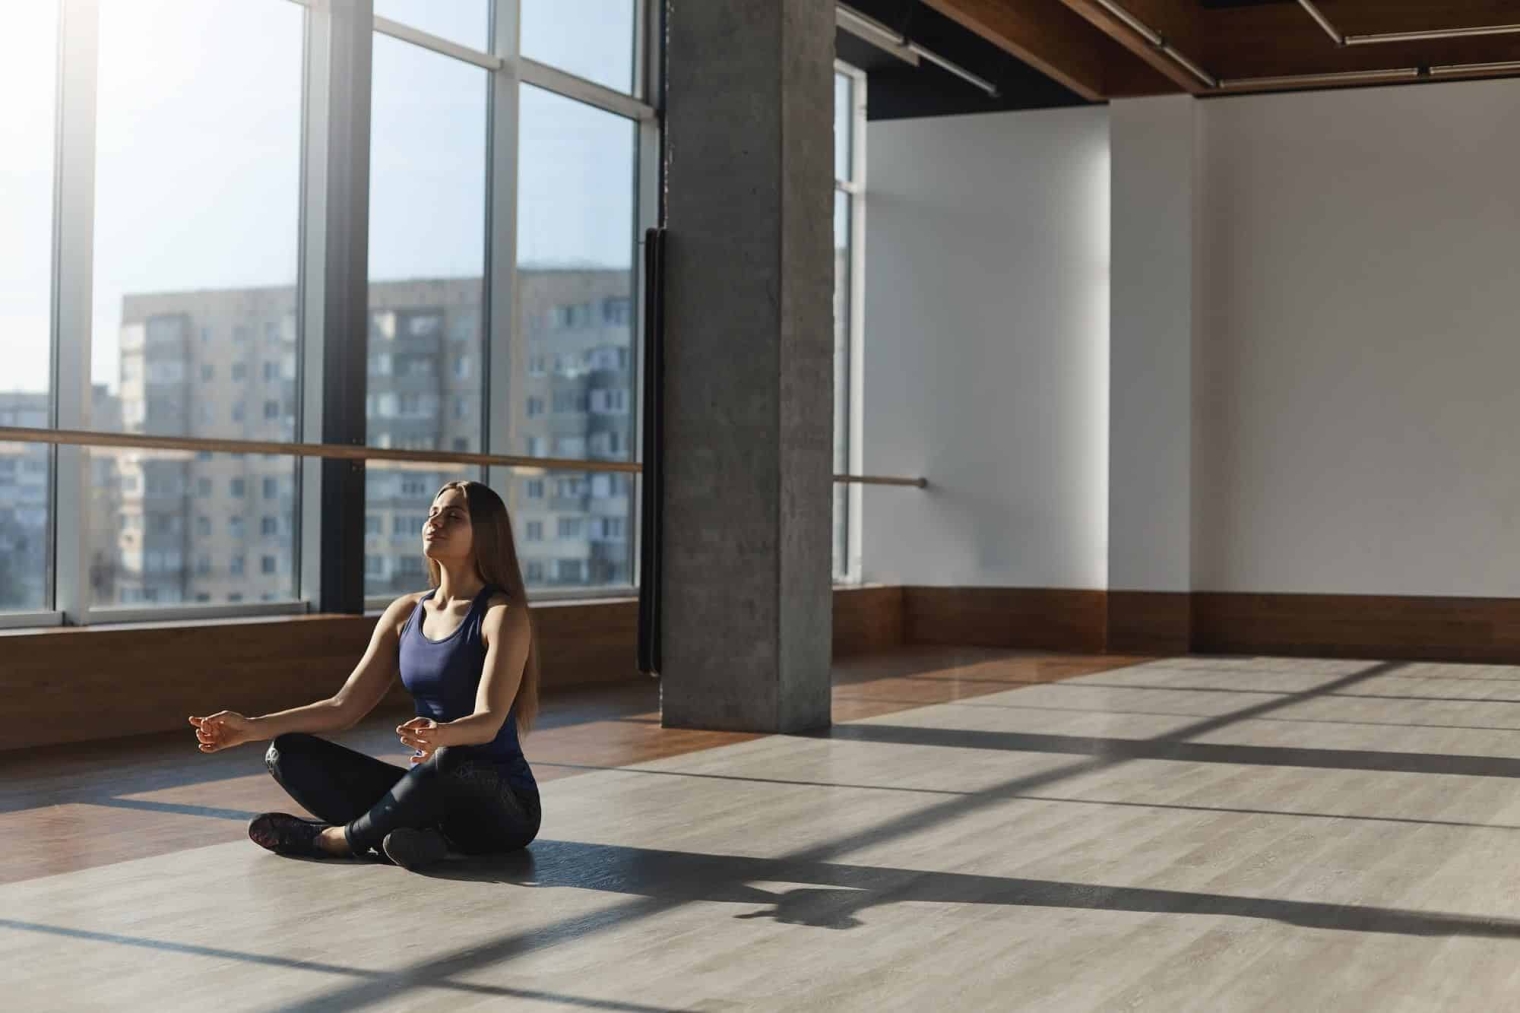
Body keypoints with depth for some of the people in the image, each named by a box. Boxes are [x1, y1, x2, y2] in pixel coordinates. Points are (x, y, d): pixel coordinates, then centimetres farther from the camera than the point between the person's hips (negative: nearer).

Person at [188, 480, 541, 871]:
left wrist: (441, 735, -48)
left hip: (503, 806, -6)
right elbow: (344, 707, 6)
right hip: (431, 790, 6)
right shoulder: (406, 612, 8)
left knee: (451, 757, -40)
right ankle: (413, 834, -25)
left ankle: (333, 838, -17)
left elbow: (488, 721, -24)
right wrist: (252, 728, -7)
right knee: (287, 752, -6)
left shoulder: (503, 614, -11)